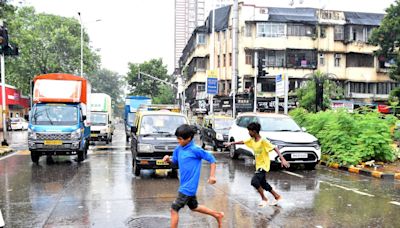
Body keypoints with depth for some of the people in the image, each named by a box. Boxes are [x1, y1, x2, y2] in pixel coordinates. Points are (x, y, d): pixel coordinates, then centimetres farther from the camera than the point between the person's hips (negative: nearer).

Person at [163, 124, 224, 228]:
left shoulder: (195, 149, -18)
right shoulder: (178, 149, 2)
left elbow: (211, 159, -10)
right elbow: (175, 161, 17)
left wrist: (212, 176, -13)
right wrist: (168, 159, -6)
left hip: (188, 187, -8)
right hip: (185, 185, 8)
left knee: (174, 210, -5)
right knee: (194, 207, 25)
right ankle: (217, 215, 41)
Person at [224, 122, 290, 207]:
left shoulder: (263, 141, -22)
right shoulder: (252, 140, 1)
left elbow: (275, 148, -25)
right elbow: (242, 142, 16)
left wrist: (282, 159, -34)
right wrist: (231, 143, 18)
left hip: (264, 165, -9)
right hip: (258, 165, 9)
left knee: (254, 181, -21)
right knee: (262, 183, 18)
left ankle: (264, 199, -1)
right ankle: (277, 196, 35)